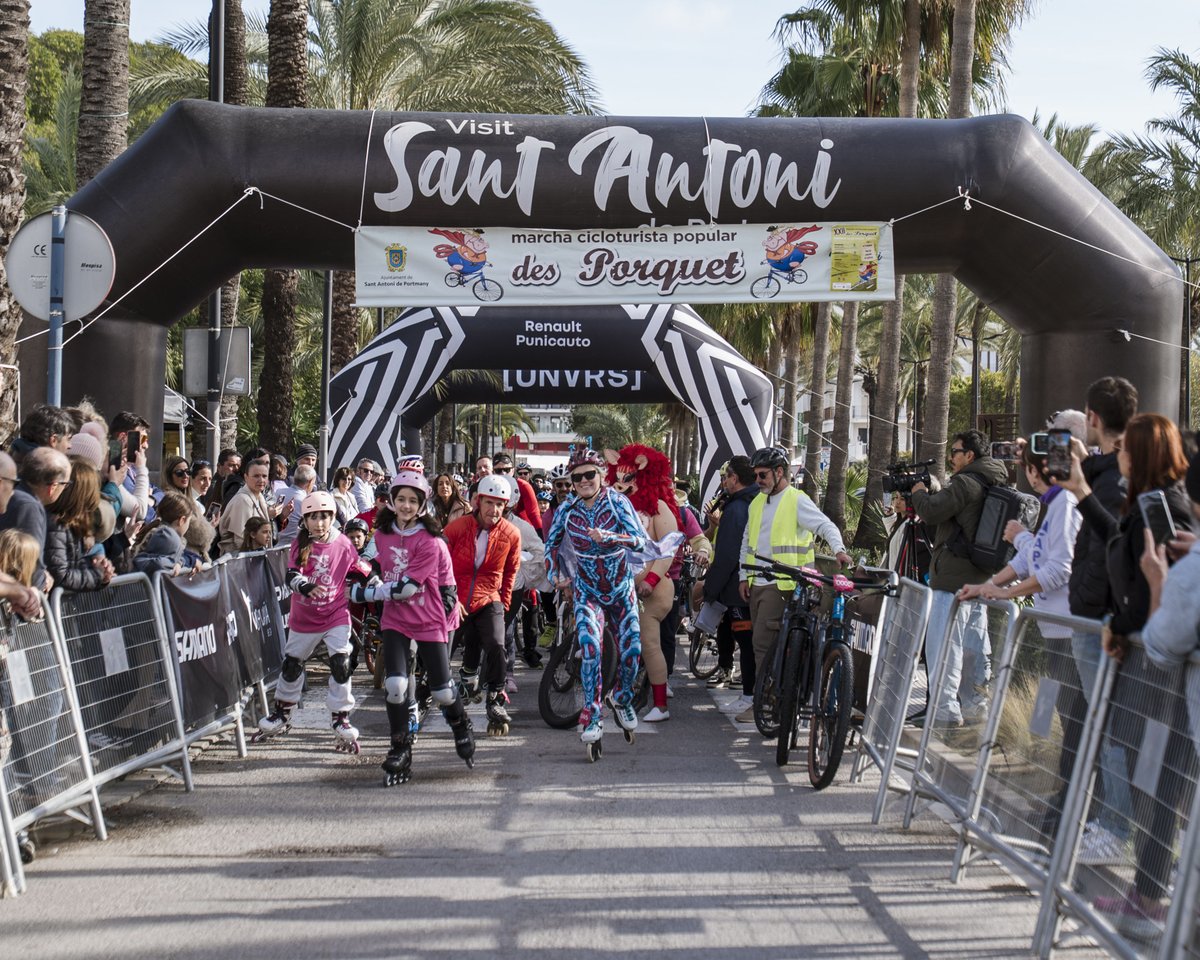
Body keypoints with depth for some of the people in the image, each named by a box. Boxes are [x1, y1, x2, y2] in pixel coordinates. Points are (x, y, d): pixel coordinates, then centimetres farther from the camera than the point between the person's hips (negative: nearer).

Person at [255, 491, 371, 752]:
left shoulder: (343, 545, -9)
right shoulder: (300, 544, -9)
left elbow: (361, 569, 5)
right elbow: (292, 576, -20)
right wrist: (308, 587, -37)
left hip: (336, 615, -2)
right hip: (303, 617, 2)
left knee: (341, 663, -15)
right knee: (291, 665, 16)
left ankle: (341, 720, -4)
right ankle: (282, 715, 36)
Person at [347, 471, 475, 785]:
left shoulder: (430, 542, -17)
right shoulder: (383, 534, 3)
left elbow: (406, 587, -19)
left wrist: (364, 594, -14)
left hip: (430, 622, -4)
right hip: (395, 621, 4)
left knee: (442, 690, 4)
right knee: (395, 686, -12)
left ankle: (461, 726, 37)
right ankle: (400, 751, 4)